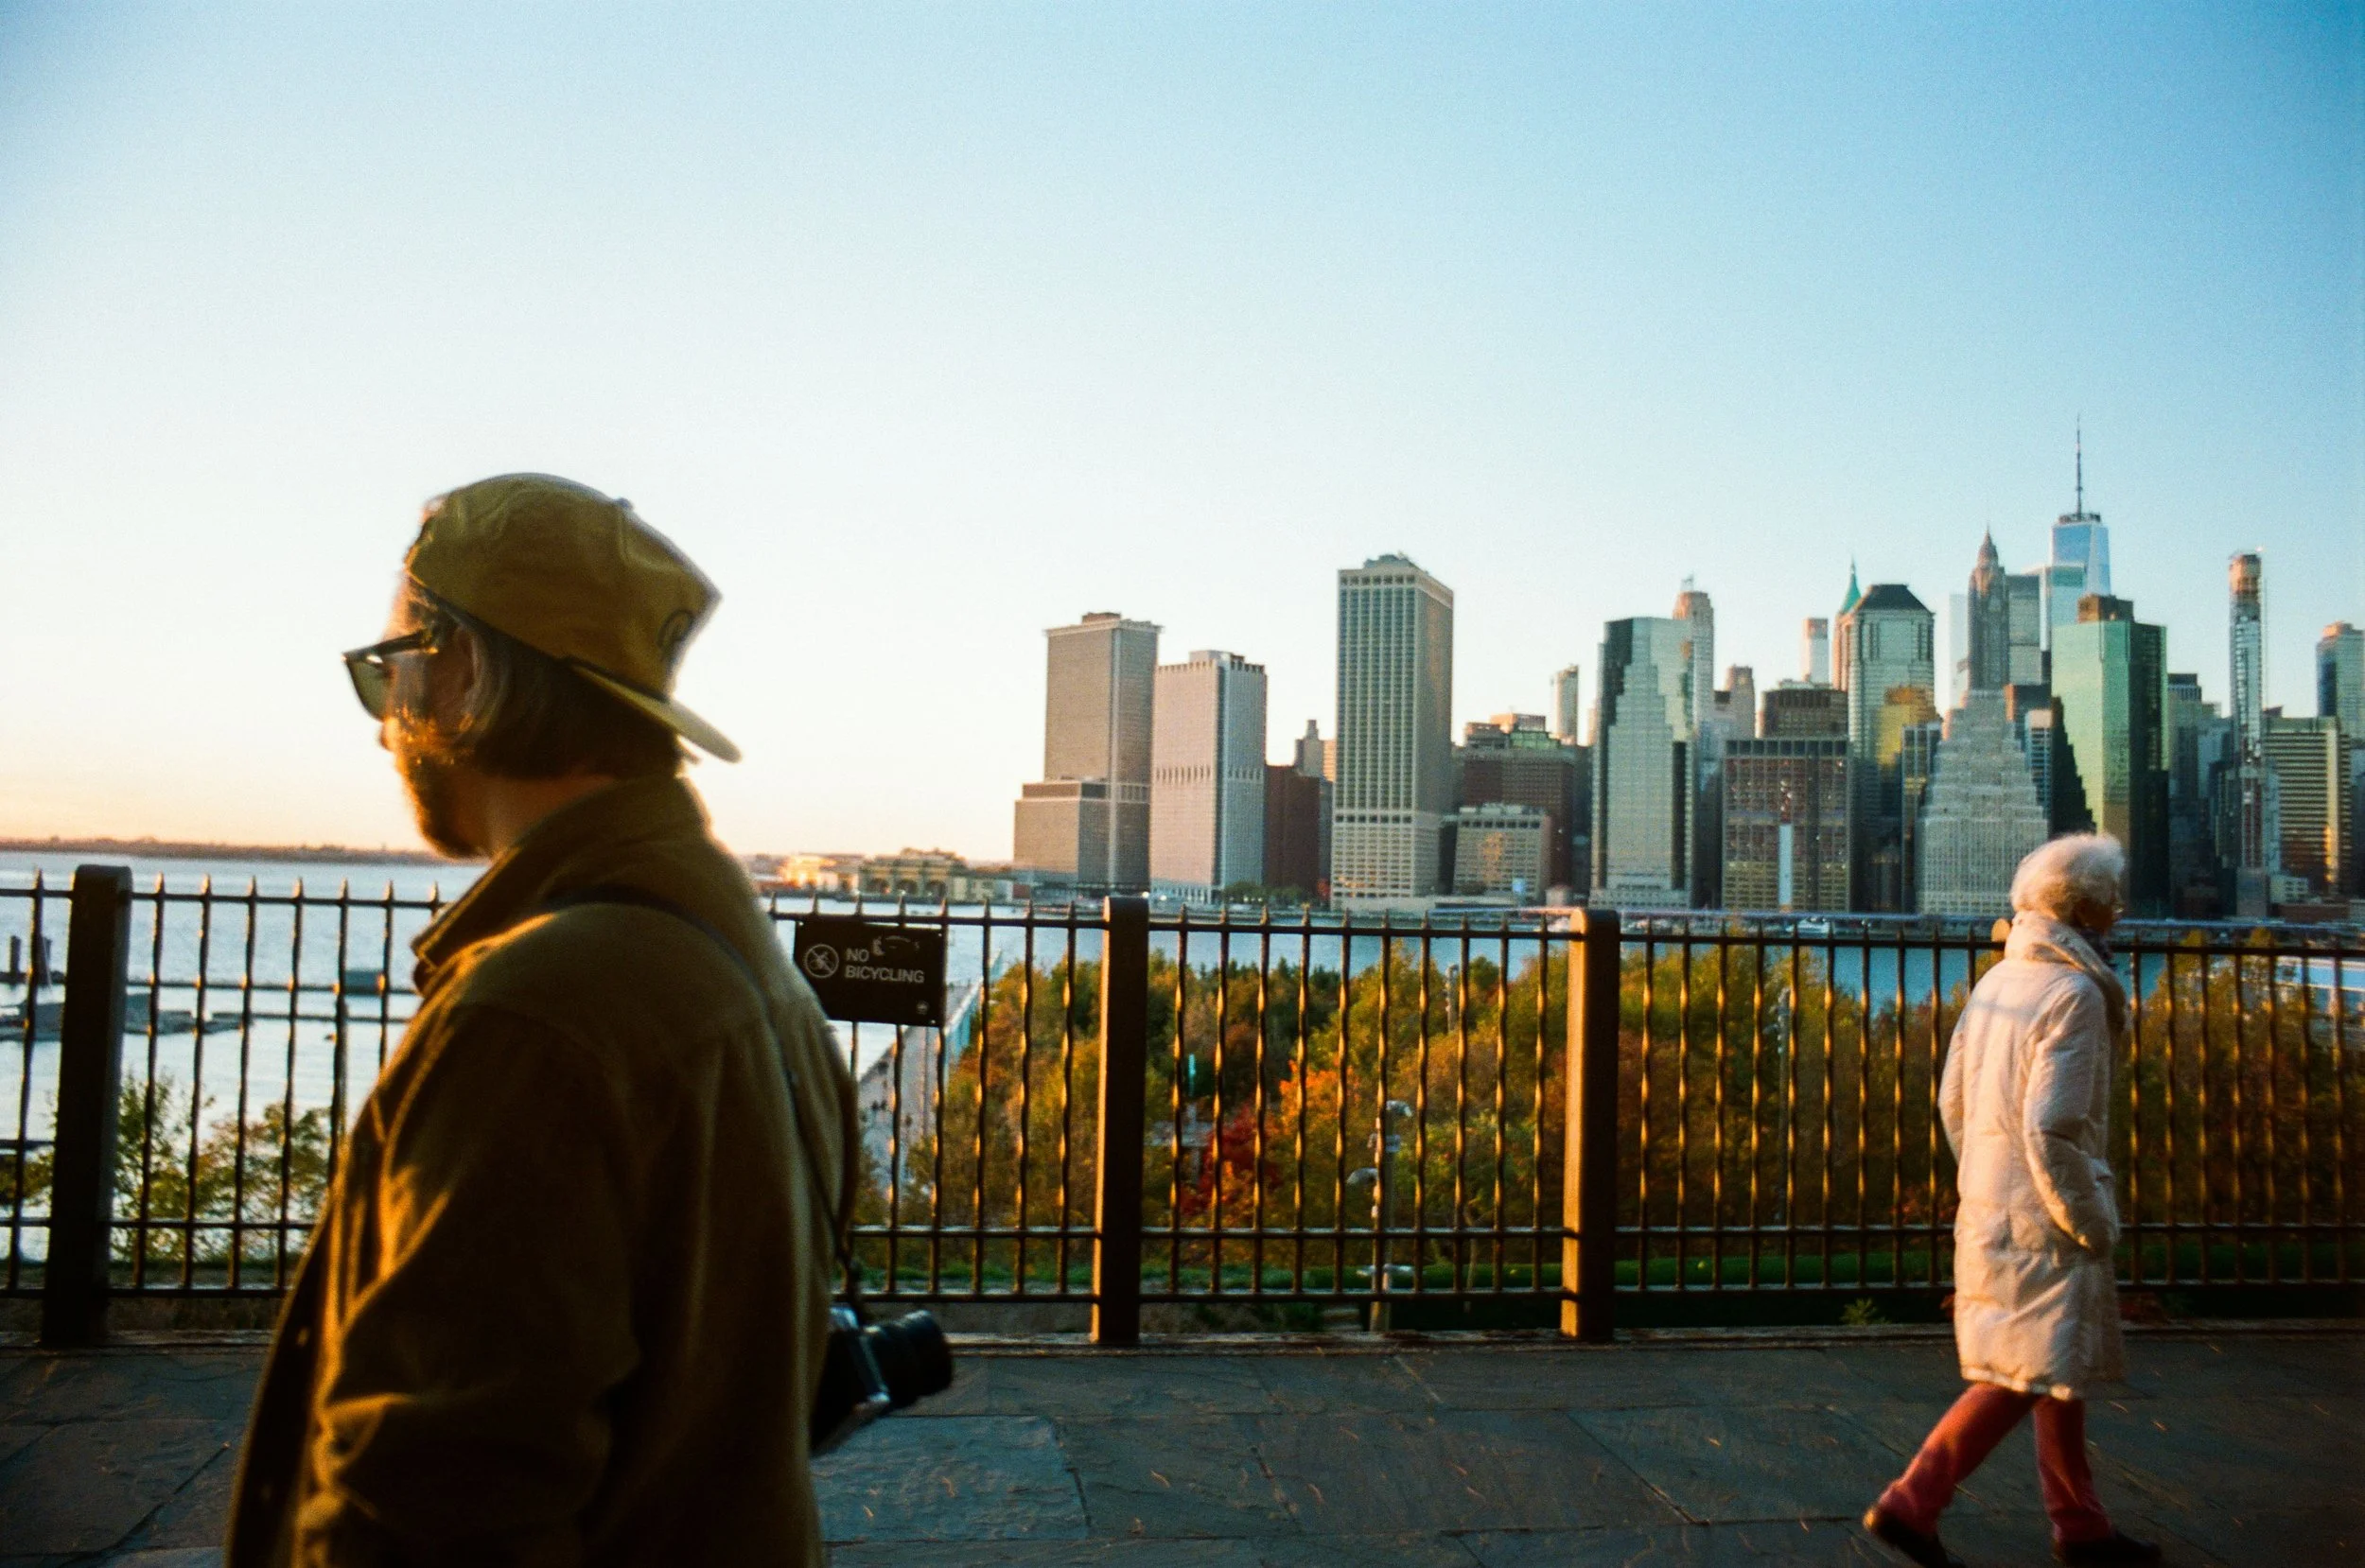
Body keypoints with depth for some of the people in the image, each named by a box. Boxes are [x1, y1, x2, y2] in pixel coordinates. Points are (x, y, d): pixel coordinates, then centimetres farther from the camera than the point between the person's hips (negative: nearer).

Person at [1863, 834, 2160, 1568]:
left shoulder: (1997, 981, 8)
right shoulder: (2074, 994, -17)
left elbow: (1952, 1098, 12)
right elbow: (2050, 1128, -22)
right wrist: (2091, 1224, -13)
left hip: (1989, 1209, 9)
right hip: (2043, 1219, -9)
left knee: (2059, 1372, 19)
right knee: (2028, 1375, -2)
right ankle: (1910, 1503, -2)